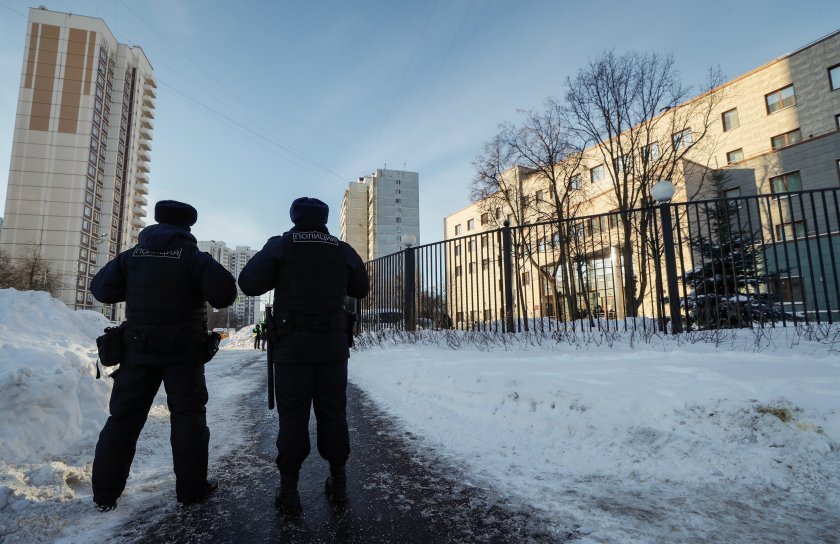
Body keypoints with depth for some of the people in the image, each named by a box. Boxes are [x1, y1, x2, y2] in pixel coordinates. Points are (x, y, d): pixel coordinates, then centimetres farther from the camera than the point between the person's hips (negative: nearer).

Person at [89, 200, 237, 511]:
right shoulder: (195, 257, -8)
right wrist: (198, 292, 5)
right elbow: (225, 294, -16)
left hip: (139, 347, 3)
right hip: (183, 349, -3)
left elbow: (101, 289, 4)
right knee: (188, 415, 5)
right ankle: (191, 488, 10)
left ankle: (106, 492, 19)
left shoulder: (133, 255, 3)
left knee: (124, 416, 14)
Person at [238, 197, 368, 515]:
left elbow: (248, 284, -6)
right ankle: (338, 484, 21)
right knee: (333, 414, 11)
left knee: (292, 417, 7)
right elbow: (361, 289, 14)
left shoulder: (281, 246, -4)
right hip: (333, 346, 2)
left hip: (292, 346, -1)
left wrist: (280, 272, 10)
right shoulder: (343, 251, 2)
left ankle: (289, 491, 14)